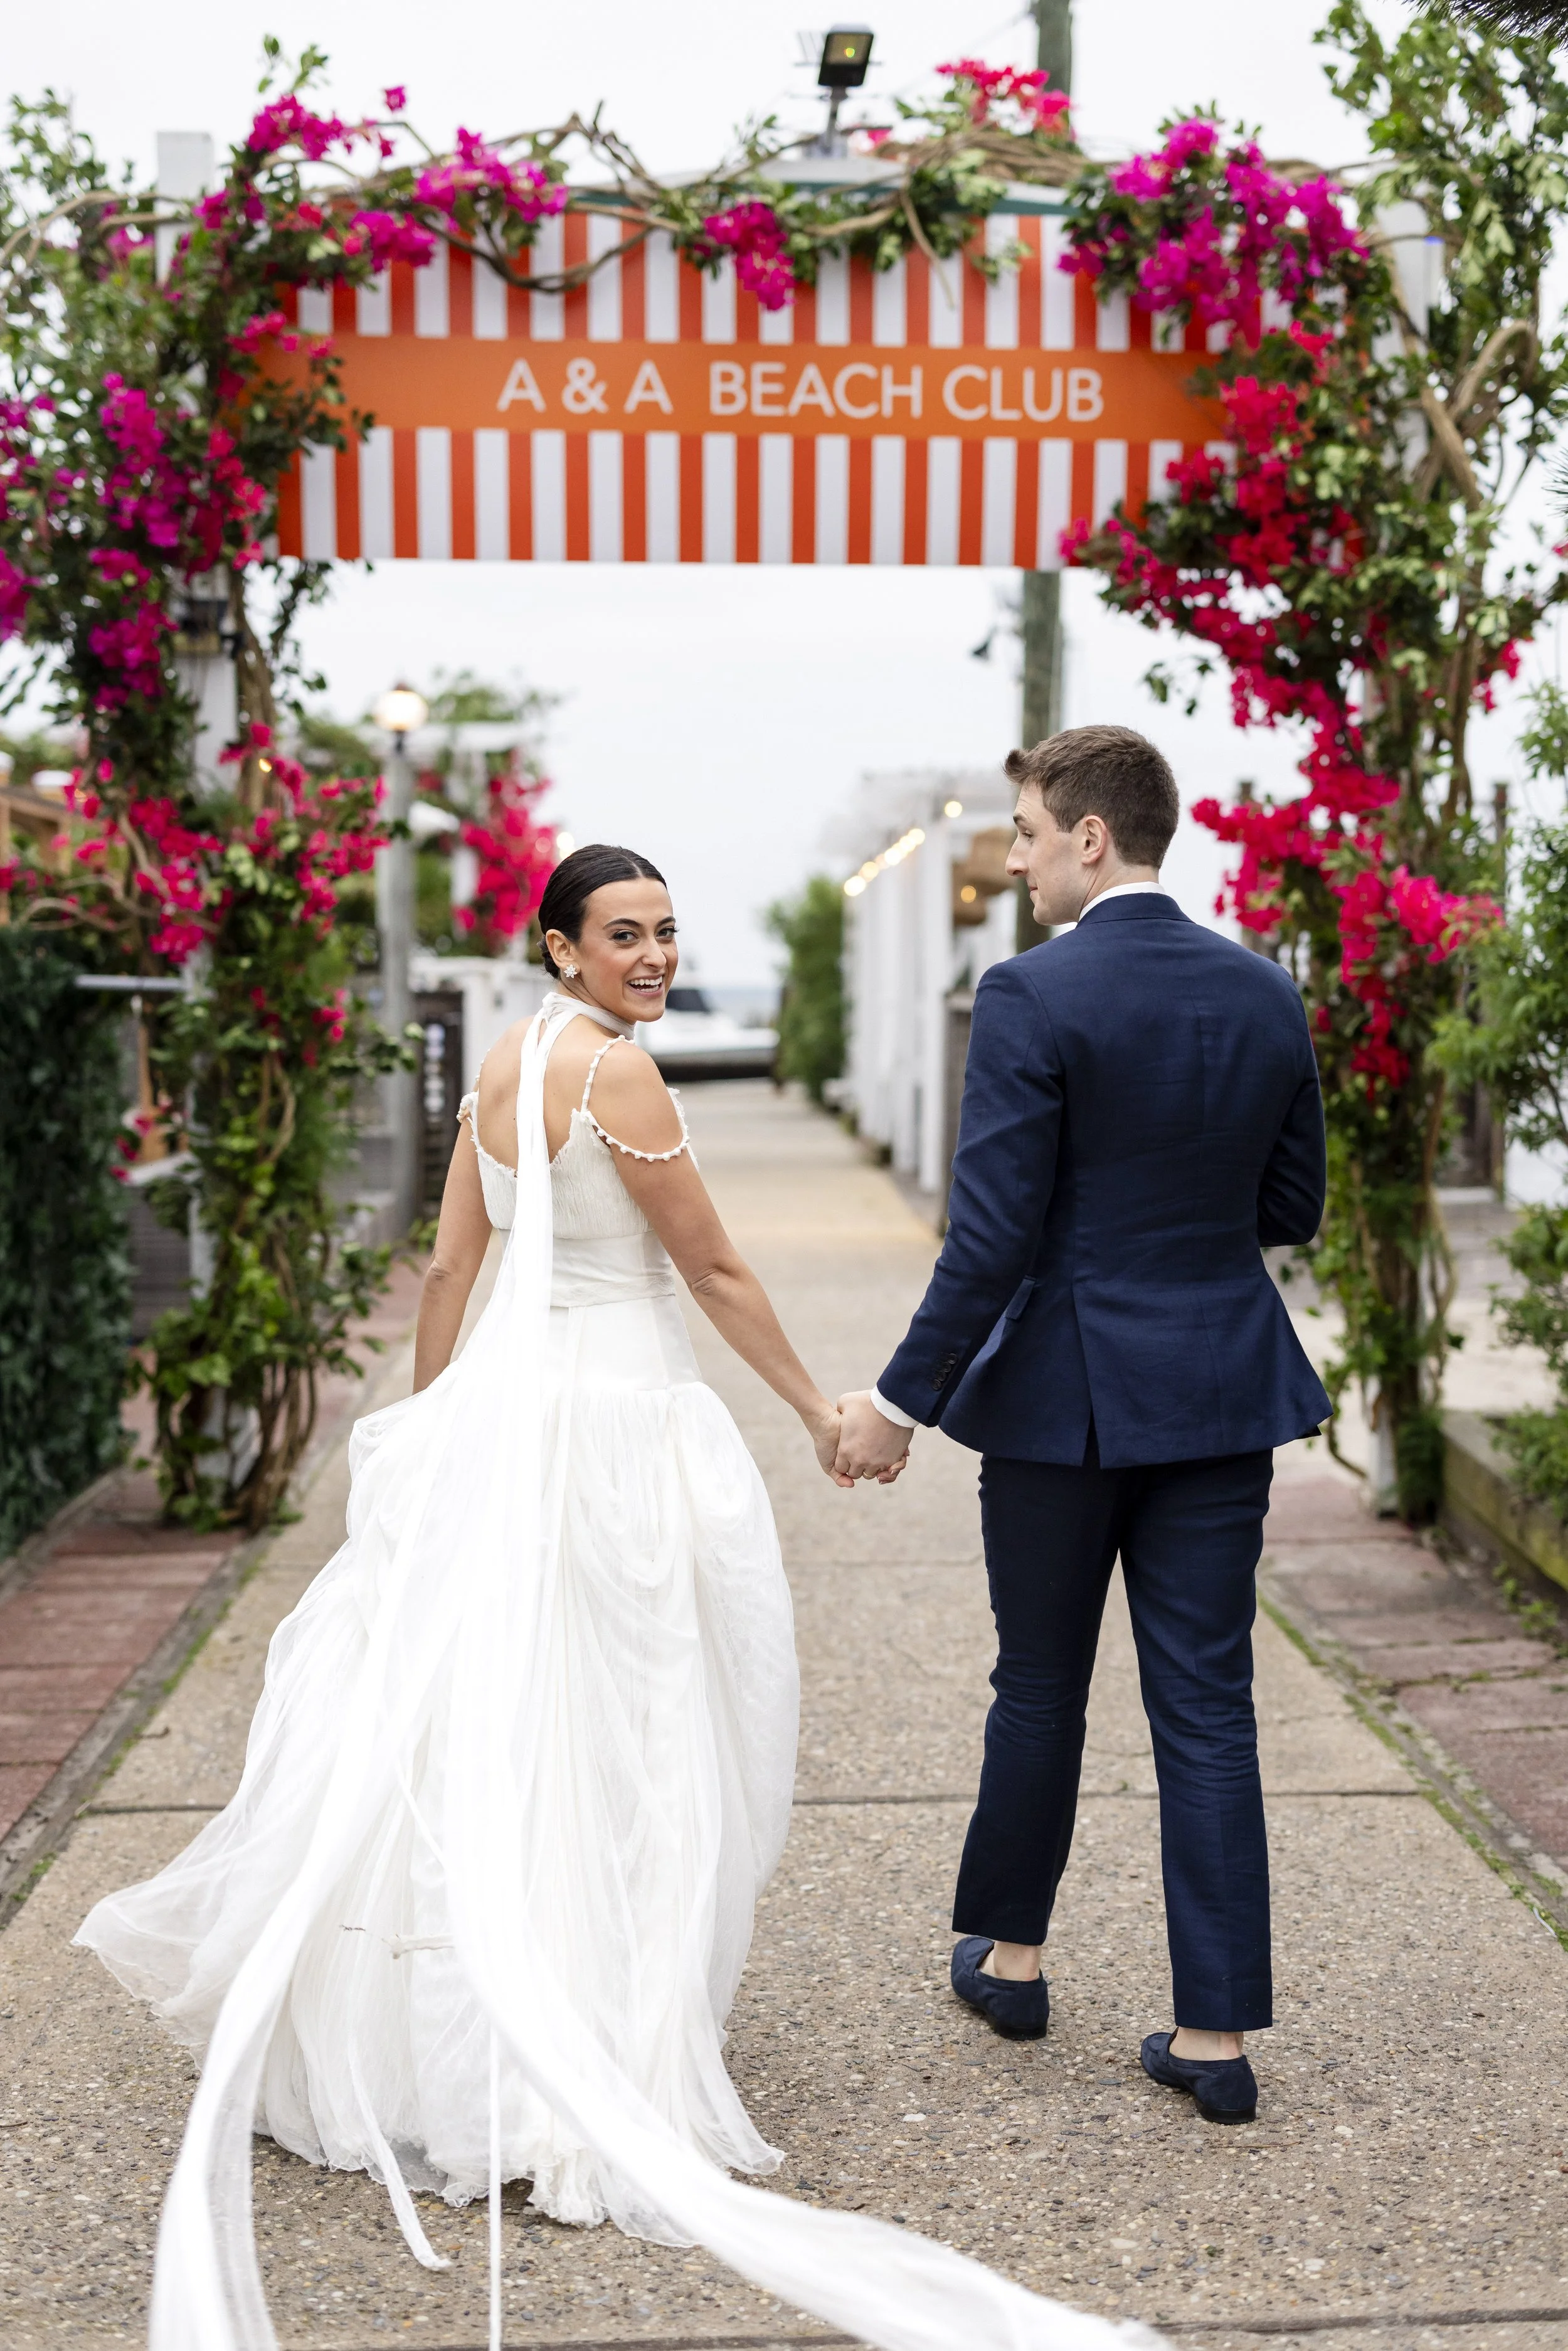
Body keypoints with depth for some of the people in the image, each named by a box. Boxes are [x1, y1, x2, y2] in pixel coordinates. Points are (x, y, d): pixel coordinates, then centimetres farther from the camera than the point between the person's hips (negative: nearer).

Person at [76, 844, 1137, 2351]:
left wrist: (431, 1422, 23)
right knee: (610, 1742, 0)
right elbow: (715, 1274, -9)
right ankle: (593, 2082, 8)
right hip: (613, 1417, -8)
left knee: (470, 1715, 17)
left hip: (500, 1406, 8)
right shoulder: (613, 1068, -13)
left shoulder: (503, 1065, 11)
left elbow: (448, 1267, 15)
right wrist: (818, 1411, 0)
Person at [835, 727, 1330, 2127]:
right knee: (1207, 1709, 7)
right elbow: (1292, 1209, 9)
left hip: (1064, 1393, -4)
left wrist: (902, 1403, -8)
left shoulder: (1032, 999, -14)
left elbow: (990, 1239, -17)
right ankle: (1216, 2034, 9)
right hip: (1221, 1392, 4)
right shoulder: (1268, 994, 3)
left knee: (1042, 1688, 14)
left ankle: (1008, 1952, 34)